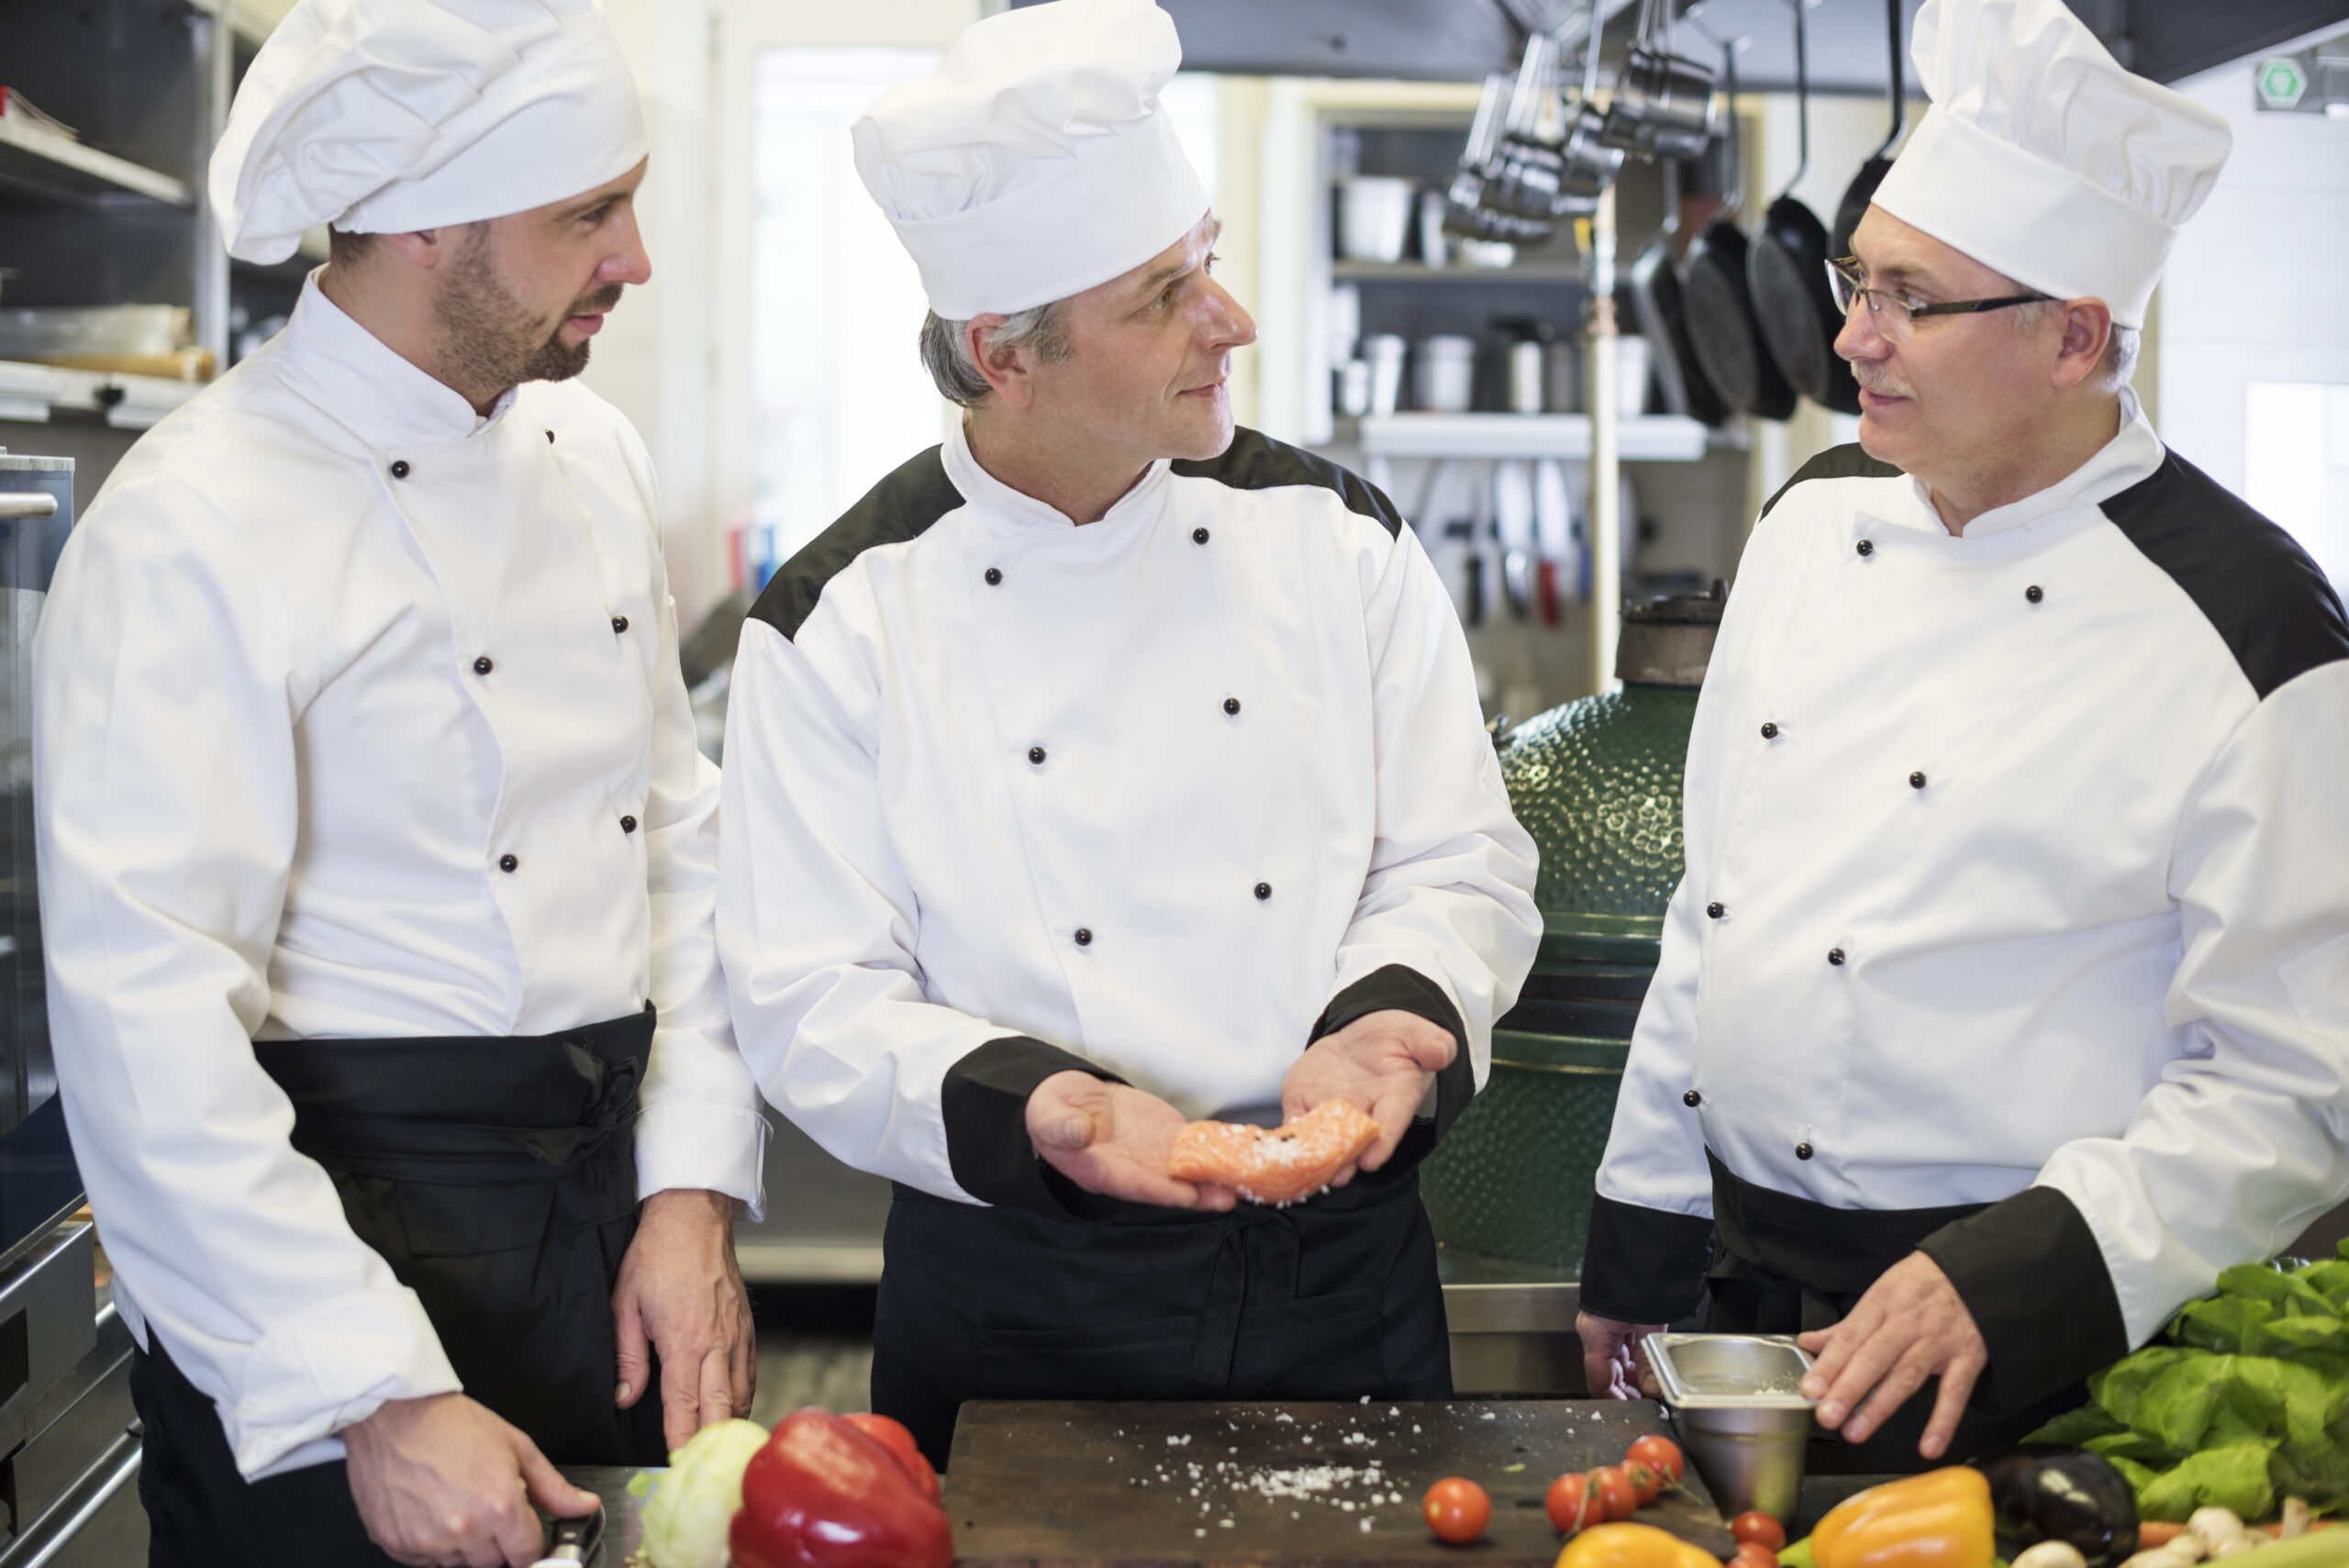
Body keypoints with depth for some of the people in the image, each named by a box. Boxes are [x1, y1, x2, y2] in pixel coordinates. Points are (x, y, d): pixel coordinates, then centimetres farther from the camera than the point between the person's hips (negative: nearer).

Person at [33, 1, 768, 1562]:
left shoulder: (593, 453, 6)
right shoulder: (195, 529, -17)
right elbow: (150, 1014, -21)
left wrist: (694, 1190, 1)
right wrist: (378, 1401, -22)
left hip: (615, 1192, 7)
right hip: (340, 1214, -7)